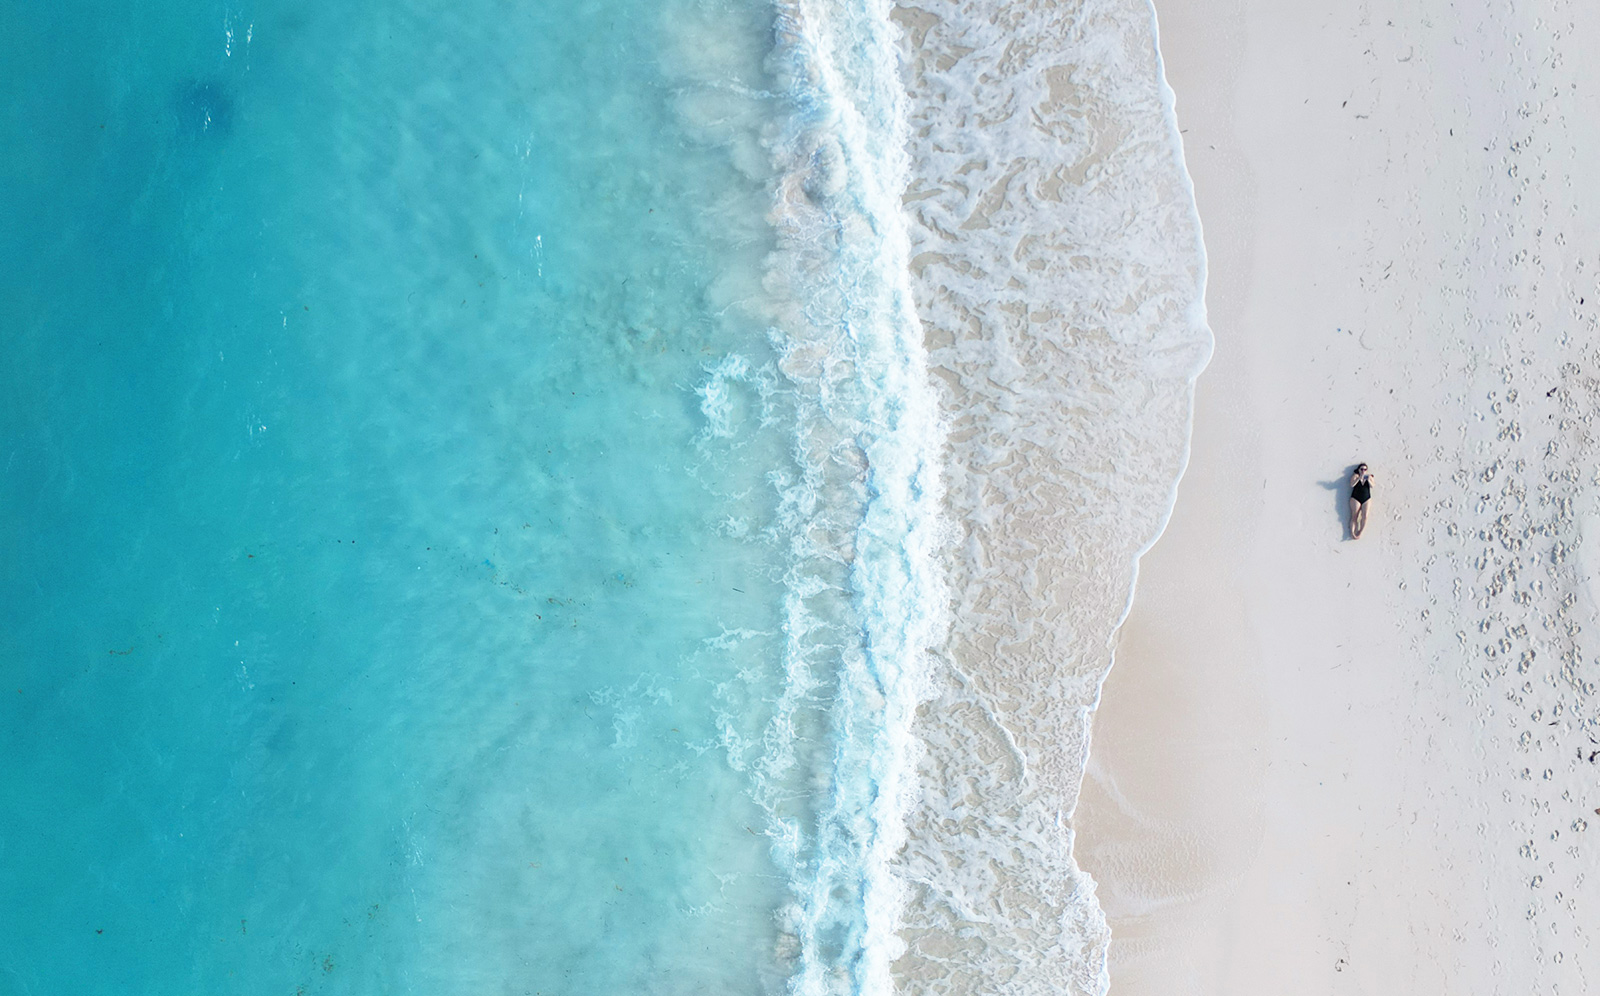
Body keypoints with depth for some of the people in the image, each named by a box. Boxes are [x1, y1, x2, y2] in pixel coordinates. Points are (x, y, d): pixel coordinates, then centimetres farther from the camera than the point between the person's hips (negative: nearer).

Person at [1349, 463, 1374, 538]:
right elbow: (1352, 484, -11)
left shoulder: (1369, 477, 11)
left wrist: (1368, 480, -21)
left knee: (1365, 516, -12)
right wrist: (1360, 478, -21)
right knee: (1354, 516, -11)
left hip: (1366, 499, 2)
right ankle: (1352, 533, -15)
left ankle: (1360, 533, -7)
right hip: (1356, 498, -2)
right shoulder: (1355, 476, 4)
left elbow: (1372, 486, -3)